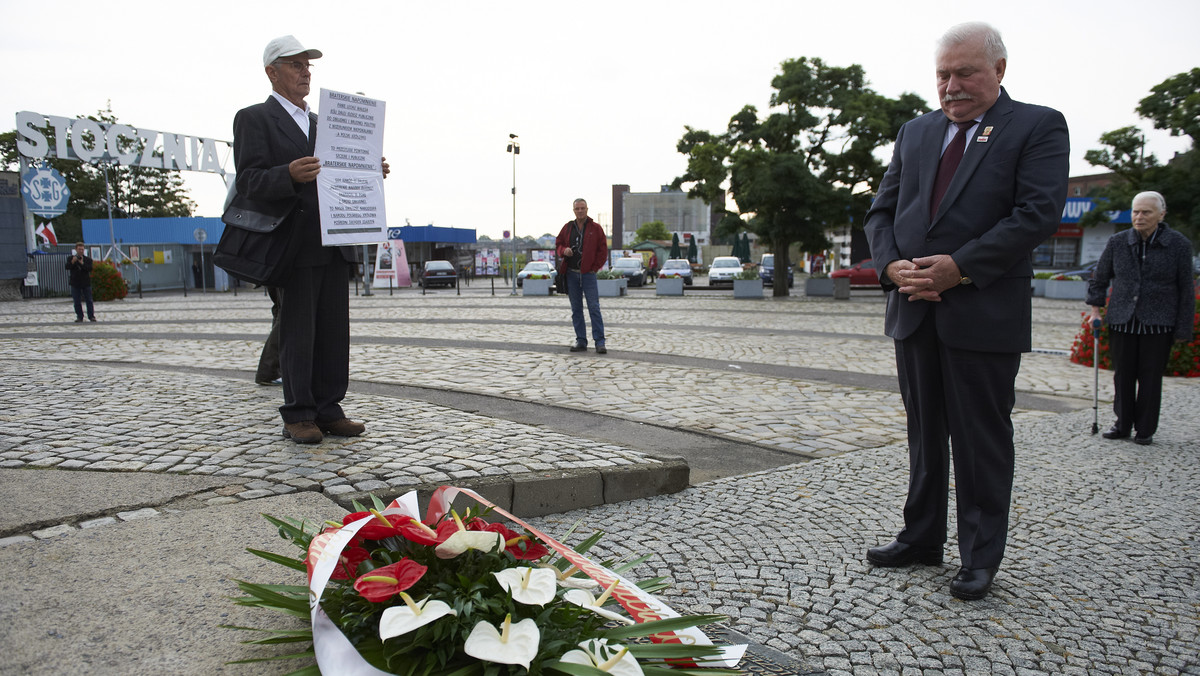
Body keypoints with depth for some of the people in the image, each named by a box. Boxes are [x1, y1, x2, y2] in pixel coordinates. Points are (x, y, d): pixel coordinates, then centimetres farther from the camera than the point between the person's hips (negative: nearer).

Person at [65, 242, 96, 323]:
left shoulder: (88, 259, 3)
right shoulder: (70, 258, 5)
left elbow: (90, 269, -11)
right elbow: (67, 267, -9)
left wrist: (82, 263, -23)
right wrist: (72, 262, -26)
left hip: (86, 283, 0)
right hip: (75, 283, 1)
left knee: (89, 301, 1)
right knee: (77, 302, 3)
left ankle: (91, 316, 7)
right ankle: (79, 317, 9)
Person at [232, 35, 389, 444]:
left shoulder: (320, 123, 24)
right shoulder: (254, 118, 2)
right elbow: (248, 182, -9)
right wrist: (289, 175, -28)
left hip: (334, 243, 7)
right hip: (296, 245, -6)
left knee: (334, 332, 6)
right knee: (298, 333, -3)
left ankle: (328, 410, 14)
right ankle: (298, 416, 7)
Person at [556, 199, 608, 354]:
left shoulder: (595, 228, 1)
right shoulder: (567, 227, 9)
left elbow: (603, 250, 2)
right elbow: (558, 244, 16)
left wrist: (595, 268, -4)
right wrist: (563, 251, -6)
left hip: (588, 273, -4)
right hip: (571, 274, 4)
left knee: (594, 308, -8)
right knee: (576, 309, 7)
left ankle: (600, 342, -6)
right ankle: (581, 341, 14)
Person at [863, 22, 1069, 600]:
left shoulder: (1038, 127, -1)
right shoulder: (915, 132, 15)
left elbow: (1038, 215, -12)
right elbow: (882, 211, 11)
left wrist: (960, 267, -18)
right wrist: (893, 265, -8)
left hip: (984, 313, -5)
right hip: (915, 310, 5)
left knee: (982, 440, 4)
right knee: (924, 433, 15)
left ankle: (980, 558, 17)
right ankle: (922, 538, 28)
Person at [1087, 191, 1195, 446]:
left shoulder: (1179, 245, -2)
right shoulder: (1117, 242, 3)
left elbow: (1186, 290, 0)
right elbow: (1099, 278, 15)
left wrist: (1183, 329, -2)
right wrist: (1096, 309, 6)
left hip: (1157, 324, -2)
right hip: (1121, 321, 2)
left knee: (1150, 377, 4)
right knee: (1122, 376, 8)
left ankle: (1146, 430, 15)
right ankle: (1123, 424, 21)